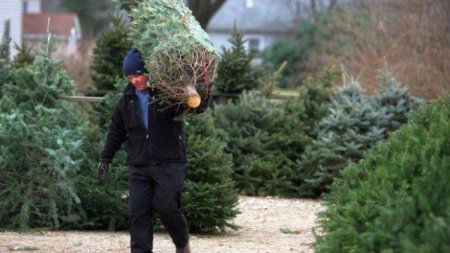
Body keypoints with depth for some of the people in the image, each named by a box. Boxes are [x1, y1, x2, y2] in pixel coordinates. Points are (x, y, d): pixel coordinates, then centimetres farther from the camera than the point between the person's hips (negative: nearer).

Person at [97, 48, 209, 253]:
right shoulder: (127, 99, 11)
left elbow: (197, 107, -11)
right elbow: (116, 132, 19)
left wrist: (203, 97, -34)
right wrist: (105, 159, 16)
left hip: (169, 163, -4)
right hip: (139, 165, 4)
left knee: (166, 206, -11)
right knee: (138, 212, -2)